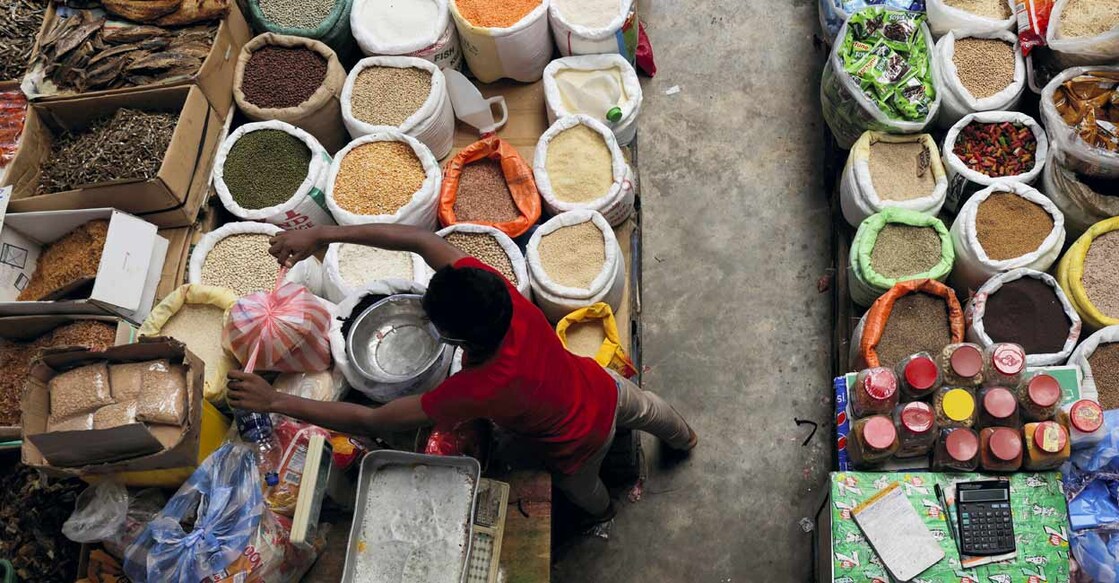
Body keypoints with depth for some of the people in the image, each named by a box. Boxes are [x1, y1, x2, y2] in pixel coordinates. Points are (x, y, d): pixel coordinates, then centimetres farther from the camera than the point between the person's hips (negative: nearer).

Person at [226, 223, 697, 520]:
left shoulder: (474, 392, -47)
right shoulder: (493, 288, -34)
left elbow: (369, 421, -41)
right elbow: (421, 239, -31)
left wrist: (274, 401, -38)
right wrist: (322, 235, -35)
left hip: (580, 444, -4)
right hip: (603, 386, 4)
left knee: (579, 488, 35)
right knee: (644, 407, 38)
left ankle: (603, 514, 73)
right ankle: (683, 439, 75)